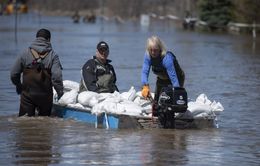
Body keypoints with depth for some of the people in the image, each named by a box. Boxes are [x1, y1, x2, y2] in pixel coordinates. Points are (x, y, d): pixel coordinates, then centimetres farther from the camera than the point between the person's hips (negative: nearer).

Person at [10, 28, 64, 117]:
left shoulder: (25, 53, -1)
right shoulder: (53, 55, -5)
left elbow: (14, 74, 3)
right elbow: (56, 77, -15)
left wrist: (18, 86, 22)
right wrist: (60, 93, -6)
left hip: (27, 95, 0)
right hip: (45, 96, 0)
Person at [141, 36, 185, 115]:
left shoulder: (166, 58, -37)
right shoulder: (148, 56, -20)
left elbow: (173, 77, -40)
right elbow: (144, 72, -26)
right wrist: (145, 86, -43)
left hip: (178, 79, -6)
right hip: (161, 79, 6)